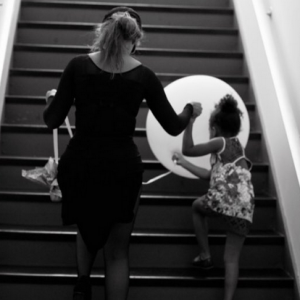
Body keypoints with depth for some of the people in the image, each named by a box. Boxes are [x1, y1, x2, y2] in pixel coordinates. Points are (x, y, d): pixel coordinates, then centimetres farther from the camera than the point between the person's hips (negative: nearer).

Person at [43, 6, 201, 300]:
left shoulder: (78, 65, -4)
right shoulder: (144, 75, -3)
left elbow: (53, 120, -4)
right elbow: (173, 126, 2)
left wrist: (52, 97, 18)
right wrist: (190, 109, 23)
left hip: (80, 163, 1)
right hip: (122, 167, -1)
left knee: (87, 227, 33)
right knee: (117, 251, 15)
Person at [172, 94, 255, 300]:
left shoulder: (220, 142, 7)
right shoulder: (237, 146, 29)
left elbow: (188, 150, 4)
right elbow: (210, 175, 32)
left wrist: (190, 121, 11)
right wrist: (184, 163, 41)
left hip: (221, 200, -6)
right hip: (244, 208, 6)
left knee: (198, 207, 30)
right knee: (232, 259, 12)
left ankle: (205, 256, 25)